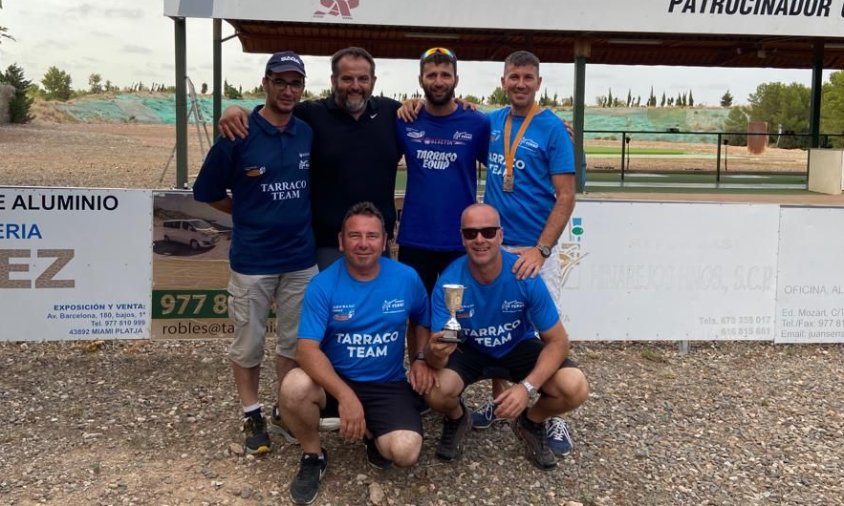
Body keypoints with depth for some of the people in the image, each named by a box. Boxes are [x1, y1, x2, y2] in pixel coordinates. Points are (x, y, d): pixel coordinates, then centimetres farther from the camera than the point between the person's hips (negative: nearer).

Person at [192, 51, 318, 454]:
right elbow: (208, 192, -2)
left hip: (301, 258, 4)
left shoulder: (309, 134, 2)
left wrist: (298, 217, 4)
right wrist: (253, 214, 0)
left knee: (294, 341, 13)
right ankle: (252, 416, 26)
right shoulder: (239, 134, -9)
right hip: (252, 259, -3)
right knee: (248, 342, 8)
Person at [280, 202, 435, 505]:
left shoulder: (407, 278, -6)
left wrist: (419, 360, -4)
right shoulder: (323, 284, -13)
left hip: (388, 385, 1)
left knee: (405, 452, -24)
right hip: (335, 380, 0)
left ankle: (373, 435, 17)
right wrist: (345, 395, -34)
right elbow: (308, 349, -21)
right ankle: (312, 456, -1)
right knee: (294, 387, -33)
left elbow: (421, 322, 15)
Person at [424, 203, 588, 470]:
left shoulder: (525, 276, -27)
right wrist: (435, 353, -53)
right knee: (435, 391, -31)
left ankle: (531, 422, 11)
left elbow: (557, 341, -20)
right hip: (468, 350, 0)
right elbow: (435, 359, -27)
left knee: (575, 389, -24)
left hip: (519, 347, 1)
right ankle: (457, 419, 9)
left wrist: (528, 387, -34)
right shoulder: (449, 282, -27)